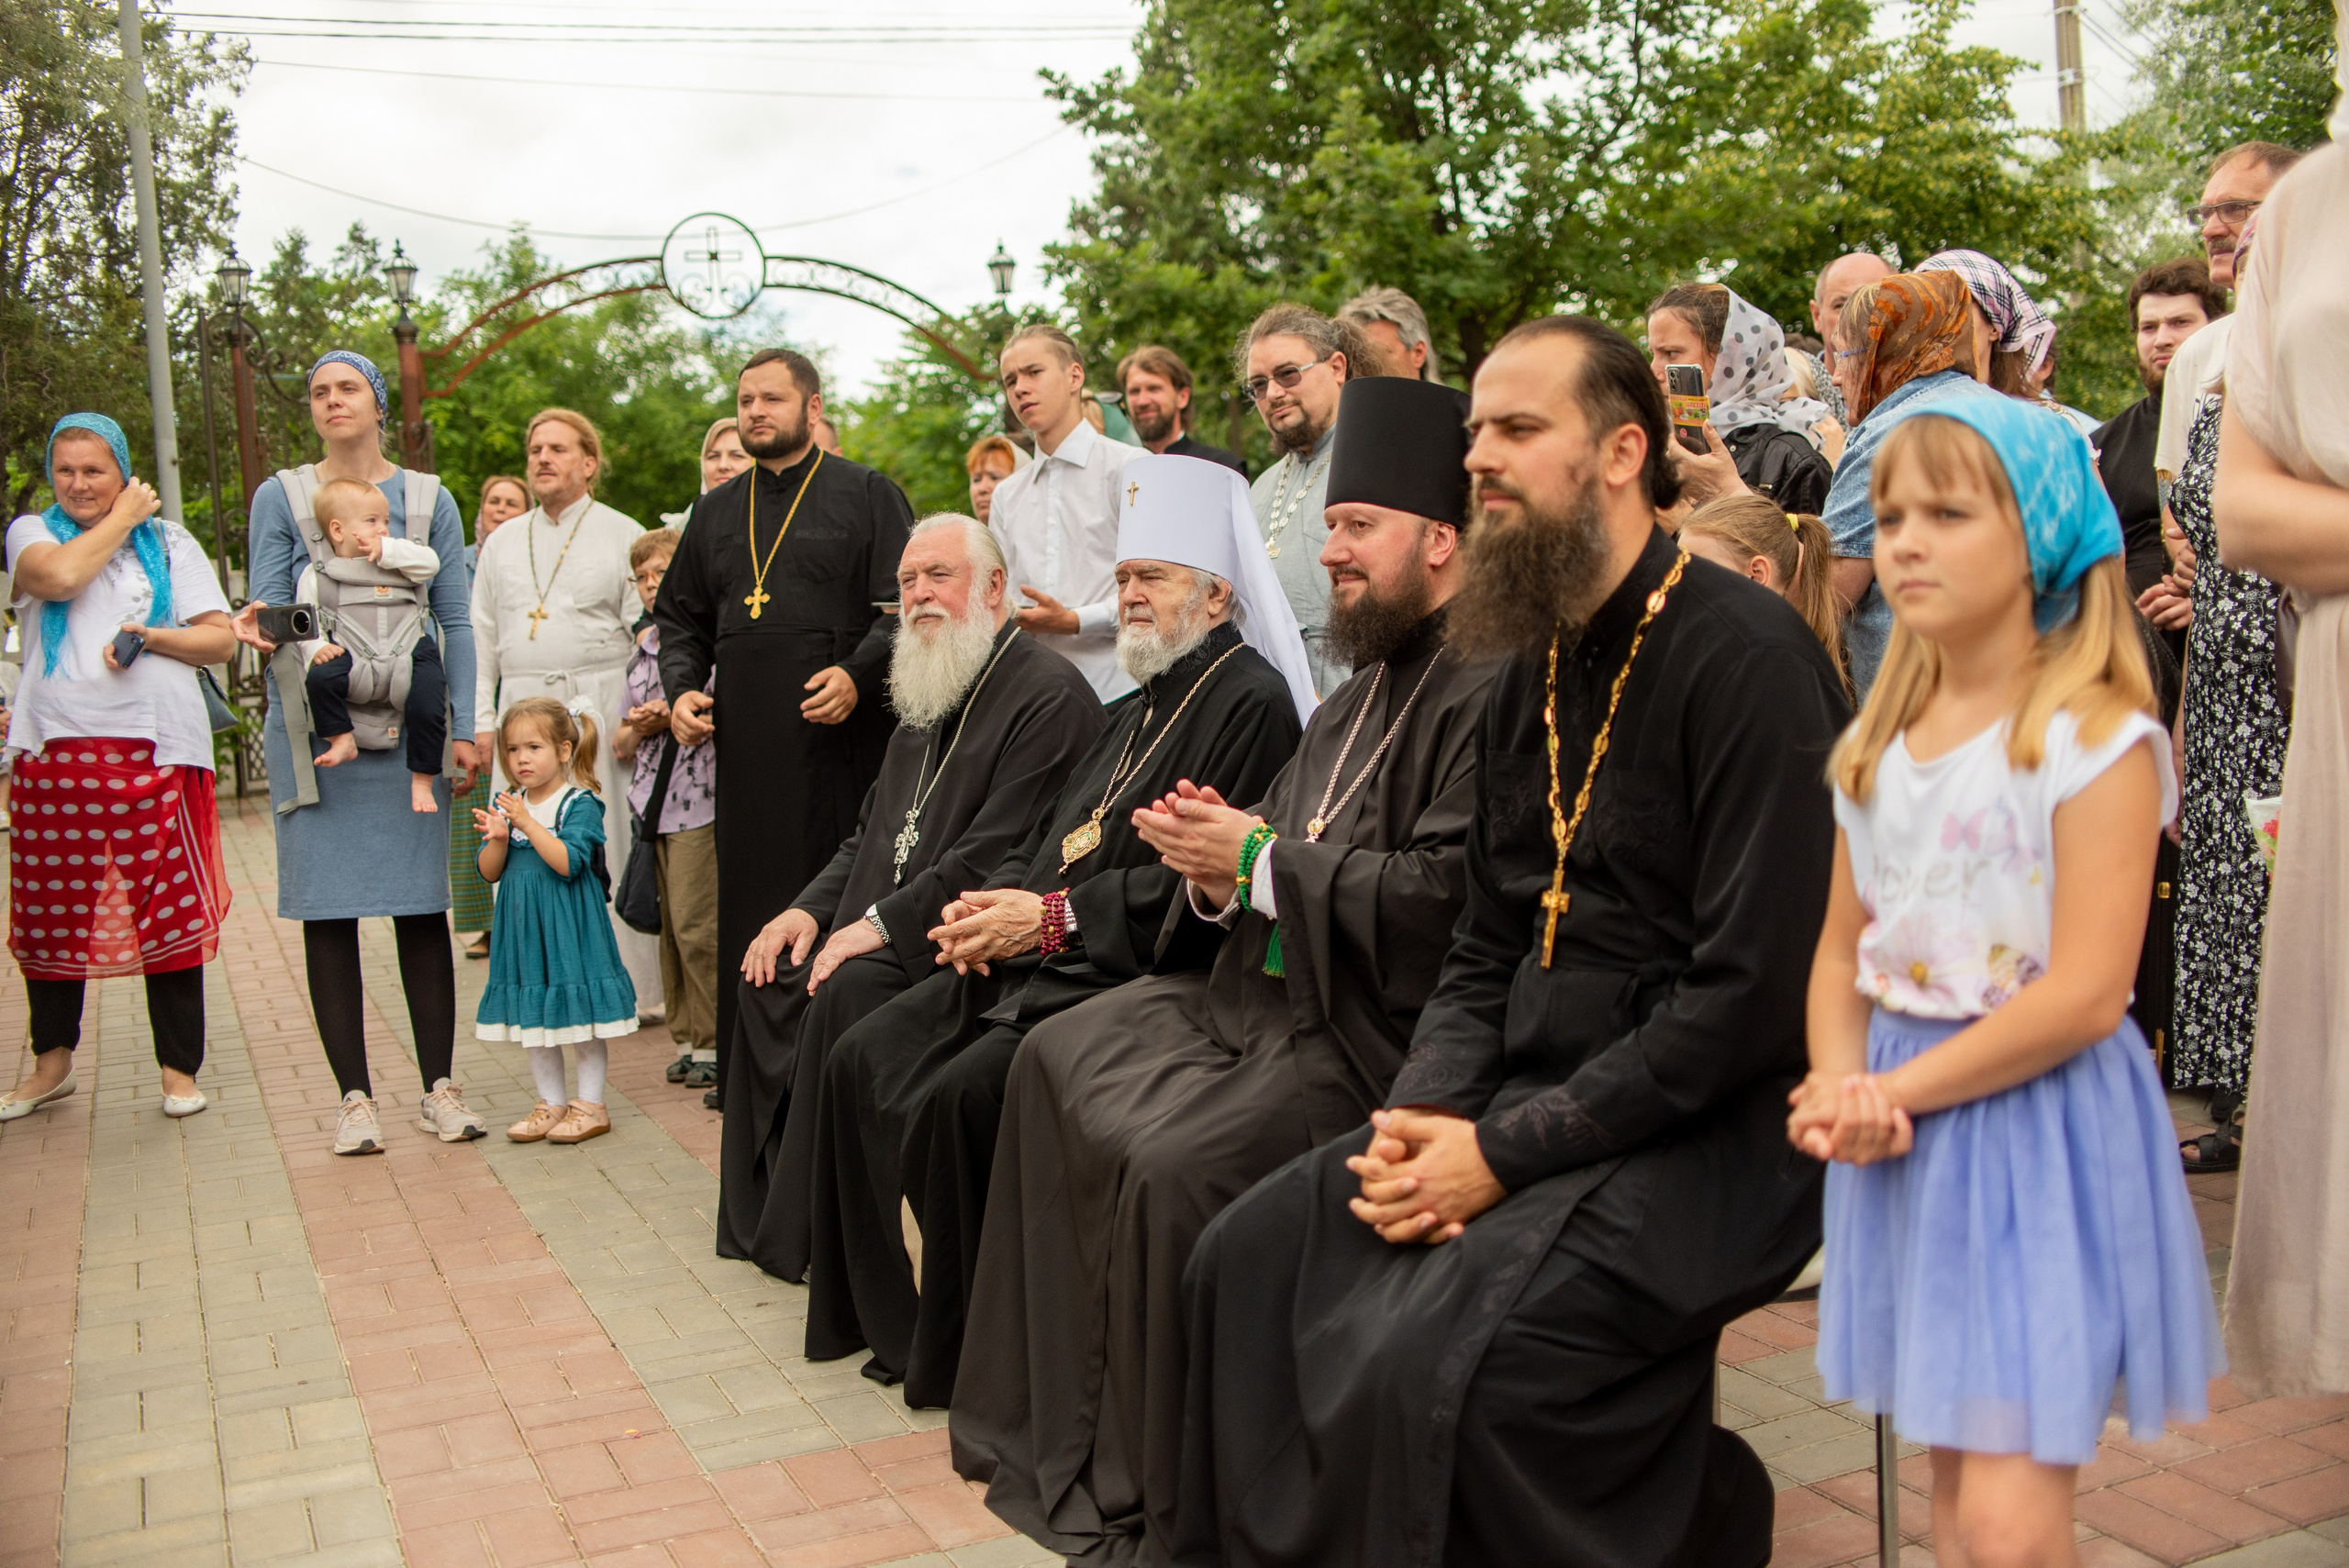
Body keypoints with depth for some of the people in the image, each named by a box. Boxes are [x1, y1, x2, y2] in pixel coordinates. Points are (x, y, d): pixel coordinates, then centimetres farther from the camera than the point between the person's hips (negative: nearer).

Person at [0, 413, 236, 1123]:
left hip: (154, 746, 0)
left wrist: (153, 637, -9)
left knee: (169, 908, -2)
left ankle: (178, 1068, 7)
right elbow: (60, 575, -11)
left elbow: (221, 638, 7)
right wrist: (121, 520, 1)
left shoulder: (169, 542, 14)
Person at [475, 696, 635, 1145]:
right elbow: (489, 873, 7)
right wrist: (498, 838, -13)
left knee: (581, 1020, 1)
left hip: (569, 927, -6)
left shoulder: (580, 804, -10)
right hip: (523, 928, 6)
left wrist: (528, 824, -26)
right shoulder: (508, 805, 7)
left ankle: (590, 1105, 13)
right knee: (531, 1021, 12)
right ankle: (551, 1103, 25)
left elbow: (568, 862, -22)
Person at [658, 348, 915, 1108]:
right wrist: (682, 687, 7)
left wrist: (858, 674, -19)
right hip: (745, 738, 5)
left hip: (839, 732, -4)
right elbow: (680, 615, 24)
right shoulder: (716, 510, 19)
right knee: (748, 900, 6)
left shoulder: (867, 495, 4)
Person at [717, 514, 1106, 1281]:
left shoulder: (1049, 694, -13)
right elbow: (873, 832, 22)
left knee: (849, 988, -28)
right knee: (767, 973, -3)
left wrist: (884, 924, -21)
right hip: (890, 925, 10)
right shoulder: (929, 696, 18)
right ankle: (762, 1217, 8)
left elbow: (995, 855, -21)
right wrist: (813, 907, 5)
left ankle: (817, 1240, -14)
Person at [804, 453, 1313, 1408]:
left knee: (960, 1096, -25)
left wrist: (1050, 918, -20)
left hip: (1128, 972, -10)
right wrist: (991, 905, 2)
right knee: (865, 1059, 0)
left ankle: (963, 1355, -4)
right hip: (1035, 958, 10)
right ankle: (884, 1310, 12)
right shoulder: (1138, 712, 22)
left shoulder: (1251, 702, -9)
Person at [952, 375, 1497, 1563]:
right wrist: (1216, 859, -5)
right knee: (1057, 1062, 9)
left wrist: (1259, 861, -19)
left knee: (1173, 1160, -25)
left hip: (1366, 1025, -11)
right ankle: (1059, 1419, 21)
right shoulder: (1367, 688, 15)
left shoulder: (1487, 692, -16)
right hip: (1261, 984, 11)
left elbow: (1445, 890, -26)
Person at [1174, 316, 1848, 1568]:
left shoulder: (1745, 657, -15)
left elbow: (1753, 996, -20)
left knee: (1438, 1356, -25)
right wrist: (1426, 1111, -3)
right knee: (1247, 1262, -1)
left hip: (1715, 1128, -8)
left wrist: (1507, 1153, -17)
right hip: (1535, 1102, 8)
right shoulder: (1533, 673, 12)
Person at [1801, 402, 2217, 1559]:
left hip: (2040, 1129, -6)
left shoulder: (2098, 738, -13)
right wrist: (1841, 1091, -9)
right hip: (1910, 1143, 6)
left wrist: (1896, 1090, -16)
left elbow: (2084, 995, -19)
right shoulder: (1878, 747, 8)